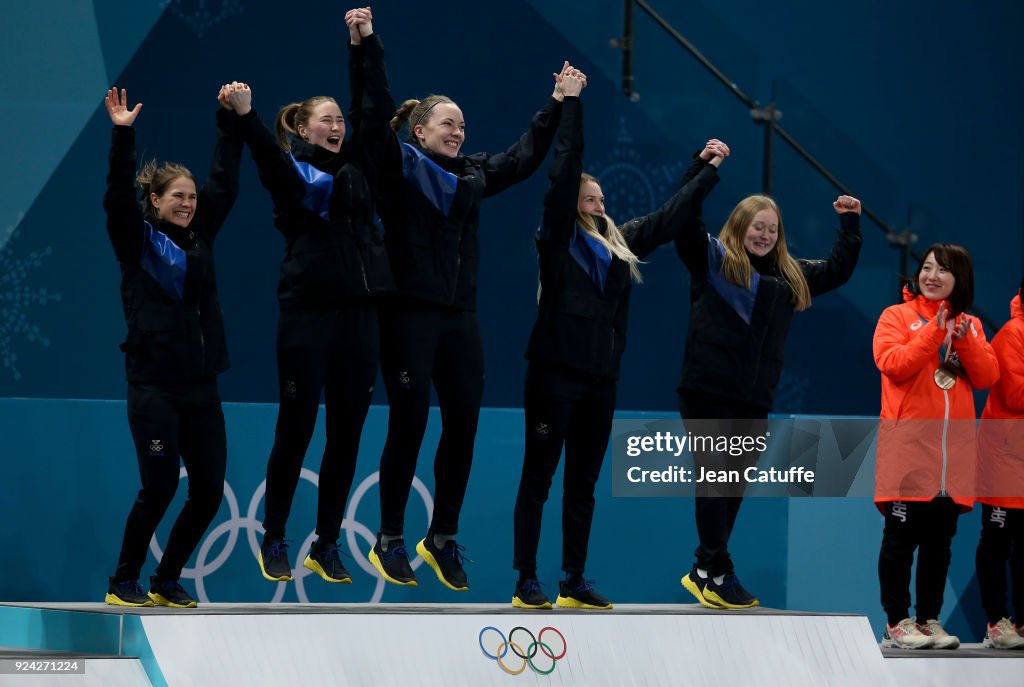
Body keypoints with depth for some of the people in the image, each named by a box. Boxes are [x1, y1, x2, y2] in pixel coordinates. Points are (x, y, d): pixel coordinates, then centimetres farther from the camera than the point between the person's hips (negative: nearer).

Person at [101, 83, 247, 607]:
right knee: (158, 488, -10)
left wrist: (233, 120, 8)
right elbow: (118, 195, -14)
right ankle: (124, 583, 5)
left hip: (201, 385, 6)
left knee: (210, 489, 2)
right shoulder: (136, 239, 0)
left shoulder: (201, 235, 13)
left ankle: (167, 582, 16)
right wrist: (122, 136, -24)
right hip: (154, 383, -6)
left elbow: (224, 182, 13)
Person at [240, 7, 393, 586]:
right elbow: (264, 150, -18)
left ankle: (327, 545, 12)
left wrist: (362, 44, 1)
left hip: (360, 313, 4)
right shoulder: (290, 173, 1)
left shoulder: (356, 167, 13)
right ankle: (275, 540, 10)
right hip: (308, 312, -4)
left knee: (347, 435, 5)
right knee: (295, 430, -1)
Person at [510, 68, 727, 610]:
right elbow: (564, 170, -10)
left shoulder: (620, 243, 16)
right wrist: (570, 103, -10)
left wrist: (706, 171, 29)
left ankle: (575, 582, 14)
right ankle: (526, 581, -2)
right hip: (555, 372, -6)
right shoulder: (557, 237, -2)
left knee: (583, 483, 9)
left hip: (601, 377, 6)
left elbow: (670, 217, 26)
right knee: (538, 477, -3)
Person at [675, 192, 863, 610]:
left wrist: (849, 223, 24)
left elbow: (838, 270, 30)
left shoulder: (790, 275, 19)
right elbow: (684, 222, -11)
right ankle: (719, 575, -6)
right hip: (707, 390, -6)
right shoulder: (712, 259, 3)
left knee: (735, 485, 6)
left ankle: (703, 571, 14)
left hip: (755, 399, 6)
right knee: (714, 480, -7)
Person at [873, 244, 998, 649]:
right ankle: (896, 623, 0)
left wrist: (963, 339, -9)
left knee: (939, 540, 7)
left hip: (954, 454, 4)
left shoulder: (970, 326, 15)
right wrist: (935, 331, -17)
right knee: (902, 536, -3)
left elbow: (988, 376, 4)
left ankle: (929, 619, 13)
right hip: (908, 446, -4)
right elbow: (893, 364, -13)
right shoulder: (897, 316, 3)